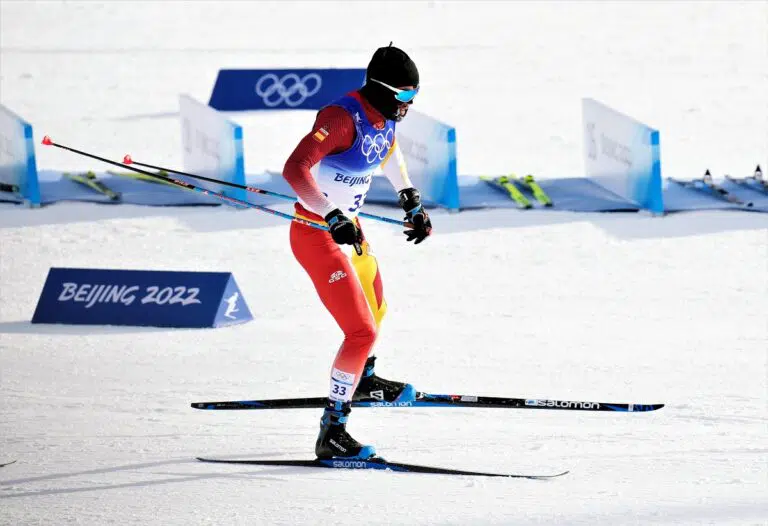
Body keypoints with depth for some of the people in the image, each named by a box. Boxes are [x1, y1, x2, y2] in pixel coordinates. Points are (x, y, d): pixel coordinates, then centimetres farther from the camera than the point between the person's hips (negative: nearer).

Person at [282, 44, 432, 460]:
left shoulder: (384, 118, 2)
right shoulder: (343, 117, -26)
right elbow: (295, 169, -36)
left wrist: (411, 203, 25)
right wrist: (335, 219, -39)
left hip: (347, 227, 10)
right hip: (317, 236, -10)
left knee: (375, 312, 30)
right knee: (362, 331, -14)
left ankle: (361, 380, 59)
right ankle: (331, 432, -9)